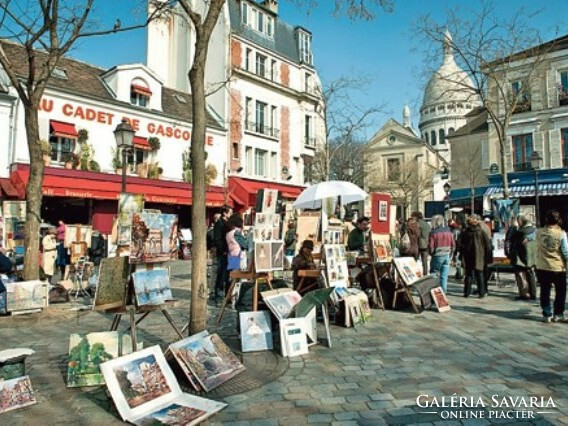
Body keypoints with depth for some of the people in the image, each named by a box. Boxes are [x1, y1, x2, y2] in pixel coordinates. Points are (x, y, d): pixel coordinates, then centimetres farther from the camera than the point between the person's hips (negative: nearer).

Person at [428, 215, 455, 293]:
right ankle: (443, 291, 10)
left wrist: (431, 253, 7)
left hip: (437, 256, -4)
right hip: (447, 256, 4)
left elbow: (431, 247, -13)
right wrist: (450, 254, 19)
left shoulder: (433, 233, -13)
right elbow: (453, 245, 7)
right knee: (444, 276, 9)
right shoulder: (448, 231, 2)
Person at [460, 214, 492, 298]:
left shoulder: (465, 233, -1)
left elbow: (462, 246, 1)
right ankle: (482, 292, 5)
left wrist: (462, 256, 8)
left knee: (468, 274, 8)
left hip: (468, 257, 1)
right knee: (480, 275, 6)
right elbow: (488, 245, -2)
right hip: (479, 256, -1)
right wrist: (487, 255, 5)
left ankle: (467, 292, 7)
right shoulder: (482, 232, -3)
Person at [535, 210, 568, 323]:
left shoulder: (539, 232, -3)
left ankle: (547, 314, 14)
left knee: (545, 291, 11)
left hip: (542, 267, 2)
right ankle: (558, 314, 19)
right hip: (558, 268, -2)